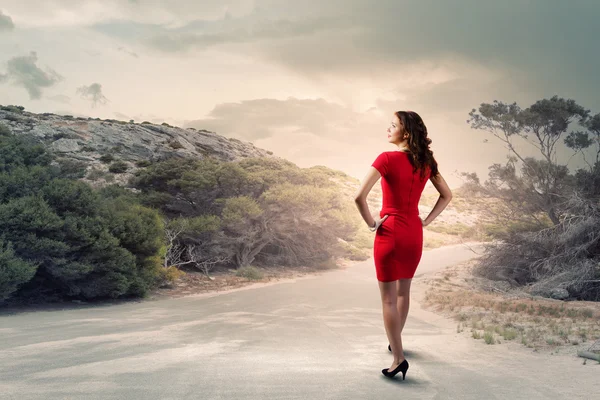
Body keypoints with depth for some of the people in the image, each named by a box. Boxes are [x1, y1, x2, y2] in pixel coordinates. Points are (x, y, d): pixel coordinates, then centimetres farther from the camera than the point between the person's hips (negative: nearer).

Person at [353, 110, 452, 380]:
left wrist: (371, 223, -11)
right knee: (403, 291, 22)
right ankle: (395, 342, 38)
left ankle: (399, 359, 2)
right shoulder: (426, 161, 3)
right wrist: (426, 220, 10)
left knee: (388, 298, 3)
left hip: (390, 233, -6)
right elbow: (447, 195, 12)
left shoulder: (388, 159, -16)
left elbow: (359, 196, -24)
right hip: (414, 234, 6)